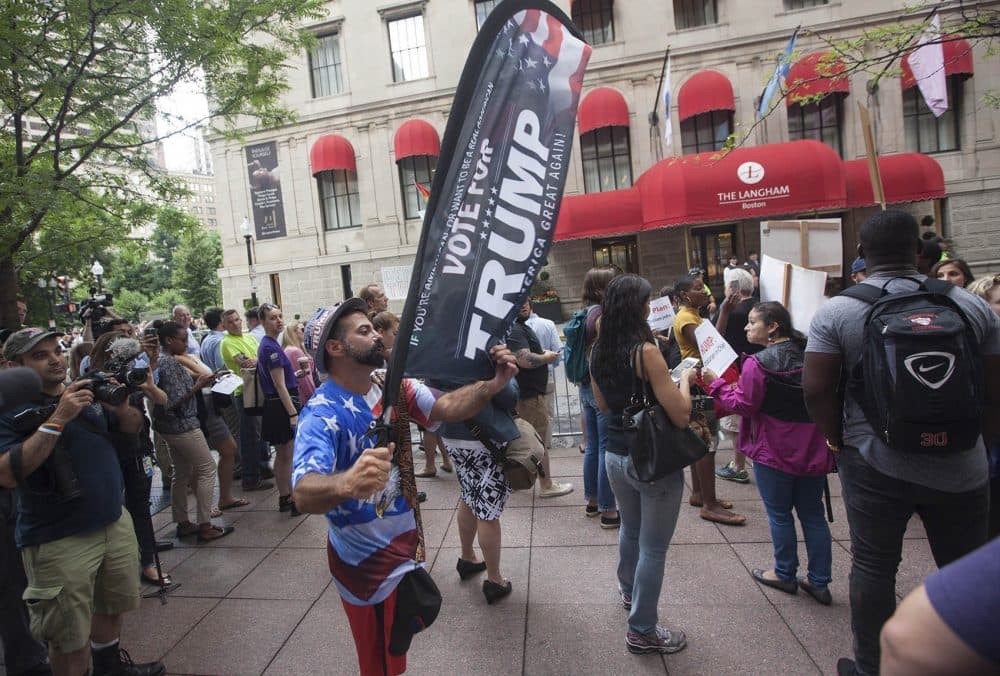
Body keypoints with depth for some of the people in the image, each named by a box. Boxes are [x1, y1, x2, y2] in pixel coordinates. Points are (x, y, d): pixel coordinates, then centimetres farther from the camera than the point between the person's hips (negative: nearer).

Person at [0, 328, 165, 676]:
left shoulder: (89, 392, 5)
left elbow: (132, 432, 11)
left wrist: (121, 406, -10)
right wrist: (58, 418, -28)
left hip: (116, 523, 6)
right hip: (58, 541, -5)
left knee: (112, 607, 23)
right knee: (70, 640, 7)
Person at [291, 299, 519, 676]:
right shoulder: (322, 414, -27)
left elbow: (445, 407, -17)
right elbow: (304, 493, -42)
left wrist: (492, 385, -35)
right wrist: (347, 483, -64)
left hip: (405, 542, 7)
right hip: (367, 560, -7)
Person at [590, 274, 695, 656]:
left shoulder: (598, 351, 0)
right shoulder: (646, 351, -21)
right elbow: (681, 416, -20)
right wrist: (684, 378, -5)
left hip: (616, 457, 7)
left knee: (630, 529, 29)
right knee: (653, 548, 10)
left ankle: (629, 592, 52)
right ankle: (642, 632, 25)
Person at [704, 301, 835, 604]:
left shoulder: (758, 363, -18)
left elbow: (744, 405, -16)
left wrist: (716, 383, -7)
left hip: (774, 451, -6)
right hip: (813, 450, 7)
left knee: (780, 514, 11)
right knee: (813, 514, 15)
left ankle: (785, 574, 26)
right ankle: (819, 582, 25)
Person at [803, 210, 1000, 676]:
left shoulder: (836, 312, -9)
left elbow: (815, 389, -12)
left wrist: (838, 439, 4)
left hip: (875, 464, -2)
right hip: (960, 465, 3)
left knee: (873, 567, 11)